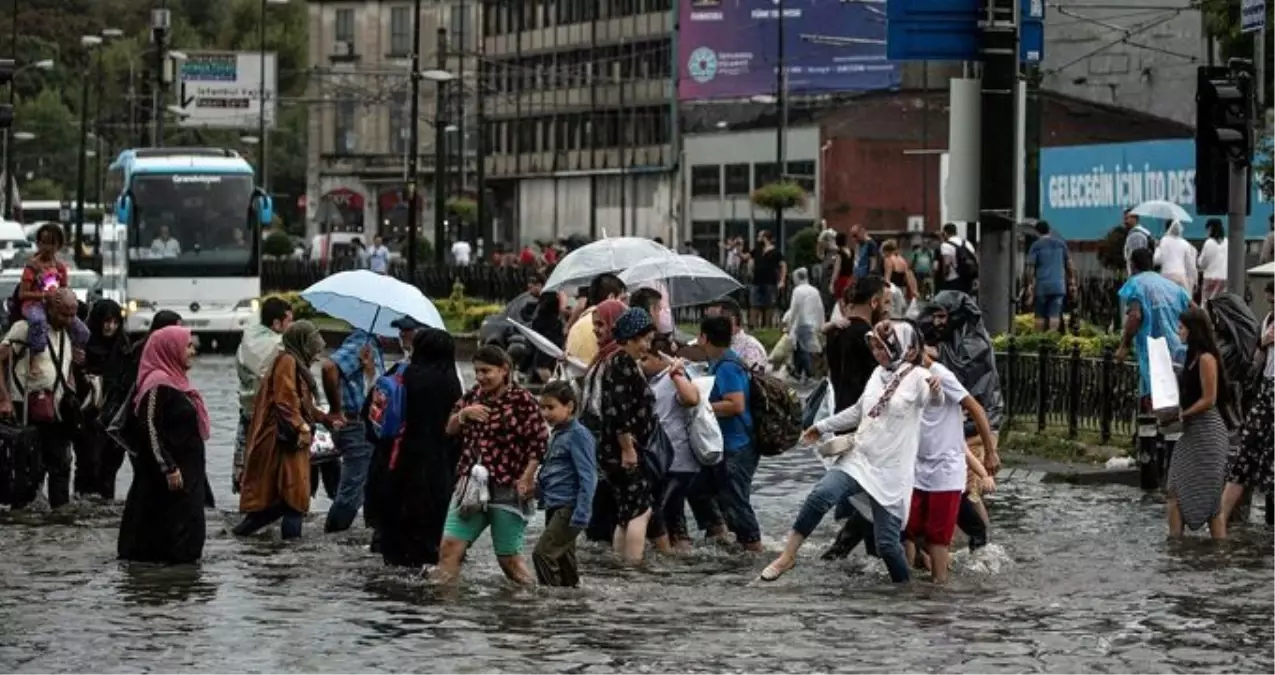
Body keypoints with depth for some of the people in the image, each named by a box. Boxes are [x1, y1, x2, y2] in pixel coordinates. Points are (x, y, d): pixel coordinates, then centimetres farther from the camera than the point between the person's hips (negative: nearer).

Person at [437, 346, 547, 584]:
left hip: (507, 490, -6)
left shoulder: (523, 401, -8)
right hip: (472, 485, 6)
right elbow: (450, 429, 17)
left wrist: (526, 479, -17)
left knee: (509, 558, 0)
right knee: (450, 547, -3)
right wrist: (464, 413, -3)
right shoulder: (473, 395, 11)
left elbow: (539, 445, -10)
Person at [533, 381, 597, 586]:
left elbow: (588, 478, -17)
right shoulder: (556, 435, 15)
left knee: (542, 553, -18)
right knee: (564, 560, 14)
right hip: (554, 508, 9)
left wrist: (581, 515, -22)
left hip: (568, 508, -9)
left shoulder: (578, 435, -12)